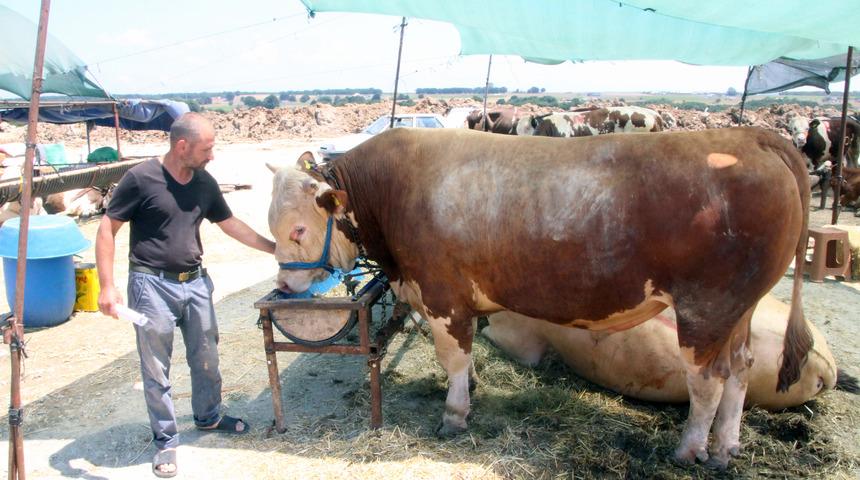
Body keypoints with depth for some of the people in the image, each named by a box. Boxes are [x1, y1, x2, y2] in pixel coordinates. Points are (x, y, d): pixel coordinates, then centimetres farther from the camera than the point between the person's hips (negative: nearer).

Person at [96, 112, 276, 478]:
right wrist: (107, 286, -14)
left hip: (195, 283, 5)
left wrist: (276, 249, 14)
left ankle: (208, 417, 39)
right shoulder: (141, 178, -13)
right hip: (153, 285, -5)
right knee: (156, 369, 6)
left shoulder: (205, 183, 3)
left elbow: (231, 224, 14)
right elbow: (107, 229, -8)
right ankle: (165, 440, 22)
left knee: (206, 359, 17)